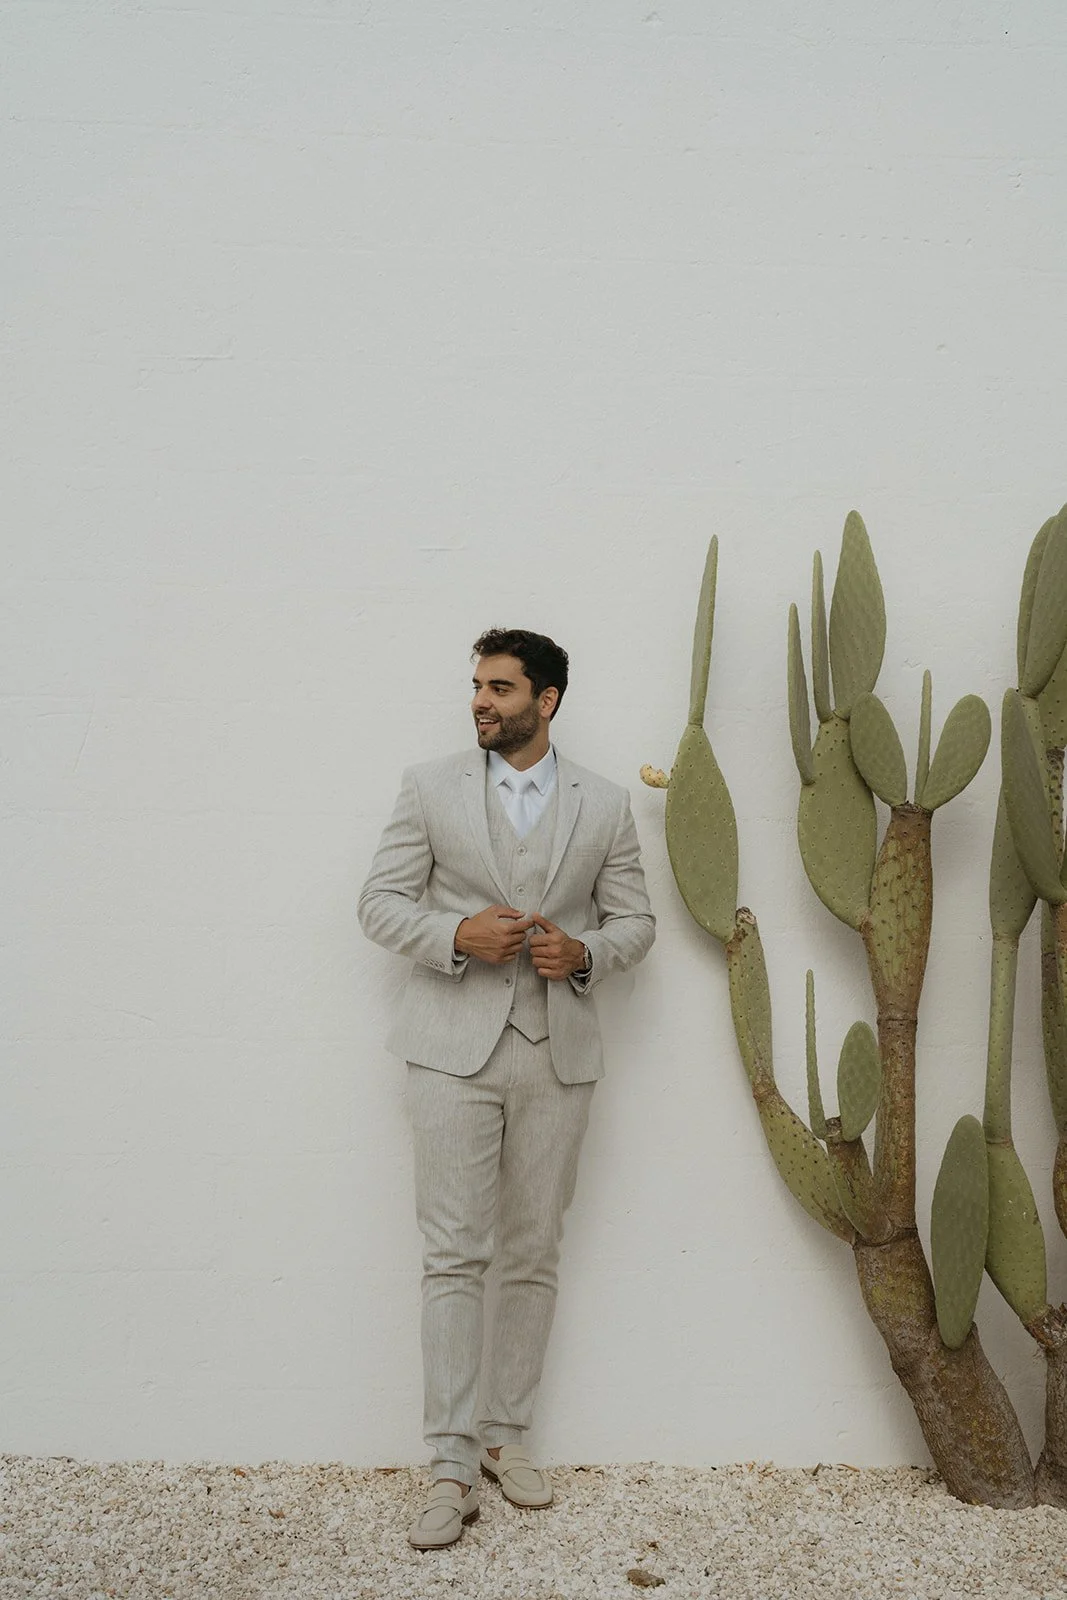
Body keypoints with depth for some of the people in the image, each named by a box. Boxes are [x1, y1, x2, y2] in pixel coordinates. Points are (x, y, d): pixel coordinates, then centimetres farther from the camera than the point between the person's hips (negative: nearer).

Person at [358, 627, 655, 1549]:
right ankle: (453, 1465, 5)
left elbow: (635, 920, 11)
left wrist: (584, 951, -10)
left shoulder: (605, 806, 8)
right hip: (456, 1048, -2)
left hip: (559, 1053, 2)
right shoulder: (431, 788, 4)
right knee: (455, 1257, -3)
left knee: (535, 1258, 9)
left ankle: (506, 1435, 25)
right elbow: (381, 902, 3)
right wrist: (457, 936, -15)